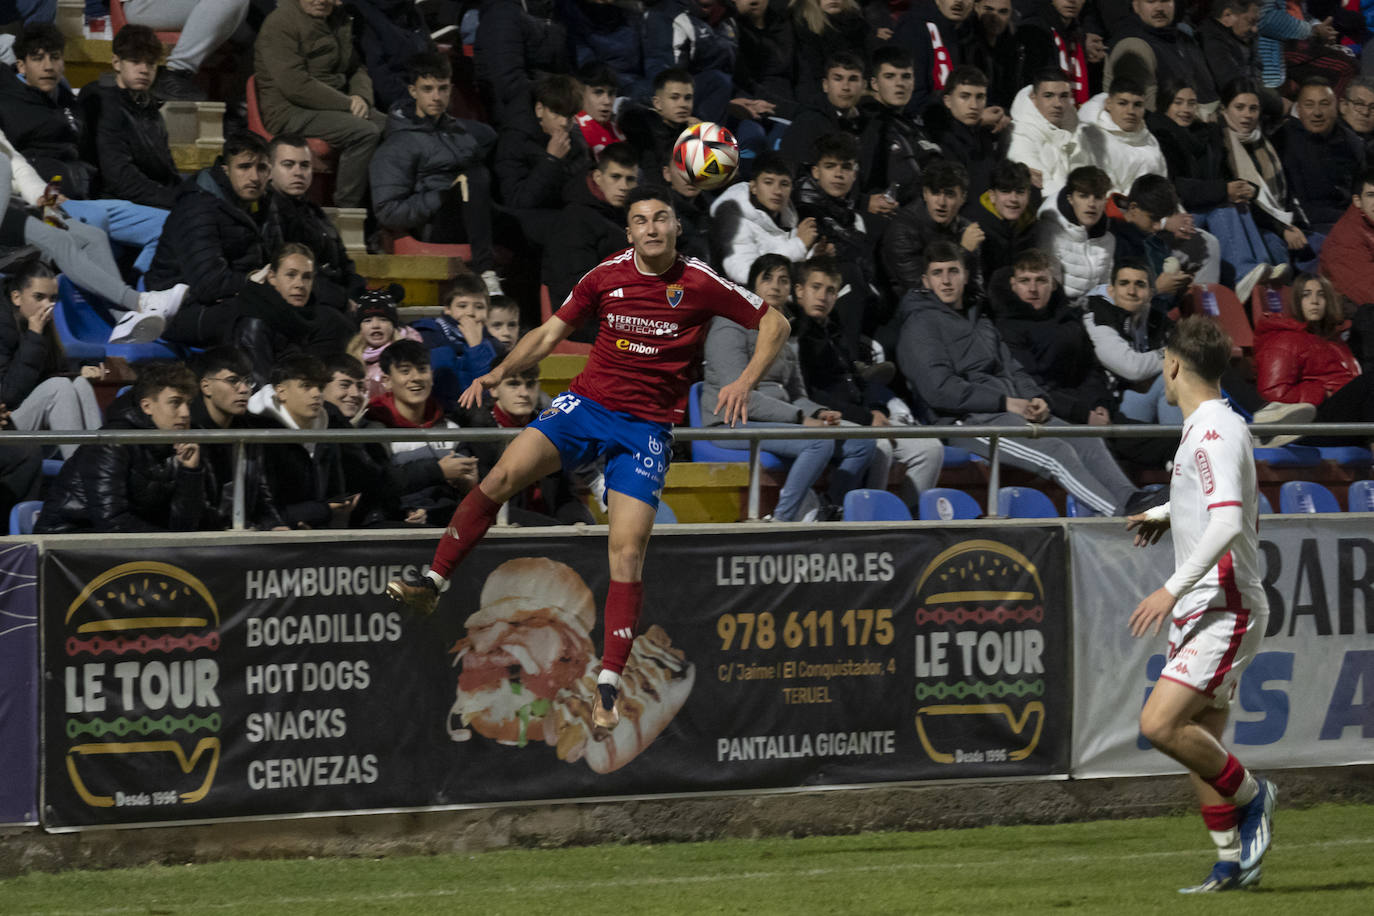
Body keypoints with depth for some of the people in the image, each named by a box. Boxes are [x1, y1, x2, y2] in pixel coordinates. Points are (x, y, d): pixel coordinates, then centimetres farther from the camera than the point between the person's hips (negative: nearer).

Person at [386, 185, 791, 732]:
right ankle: (432, 584, -13)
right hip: (586, 404, 2)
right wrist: (498, 374, -3)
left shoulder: (702, 284, -5)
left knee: (627, 553, -14)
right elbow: (550, 333, 11)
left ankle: (608, 687, -10)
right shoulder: (606, 277, 2)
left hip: (647, 426, -2)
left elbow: (774, 324, 2)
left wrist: (745, 381, -12)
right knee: (503, 476, -22)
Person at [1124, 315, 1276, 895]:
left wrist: (1172, 590, -31)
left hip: (1225, 611, -10)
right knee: (1199, 743, 8)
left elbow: (1228, 523, -28)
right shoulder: (1207, 428, 15)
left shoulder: (1215, 433, -16)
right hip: (1200, 610, 10)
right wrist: (1167, 514, 30)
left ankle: (1251, 794, -2)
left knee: (1160, 725, -19)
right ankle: (1233, 862, 13)